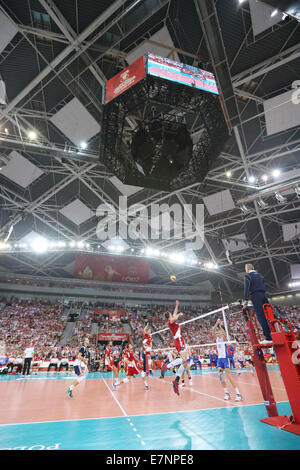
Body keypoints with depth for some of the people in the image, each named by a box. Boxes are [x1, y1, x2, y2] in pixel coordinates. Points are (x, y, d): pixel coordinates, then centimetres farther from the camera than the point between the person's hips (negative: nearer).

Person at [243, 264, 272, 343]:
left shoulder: (248, 276, 0)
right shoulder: (260, 275, 21)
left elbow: (246, 288, -10)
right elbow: (264, 286, 21)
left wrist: (246, 300, -10)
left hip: (255, 296, -7)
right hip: (264, 295, 7)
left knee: (261, 317, -8)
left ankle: (268, 338, -10)